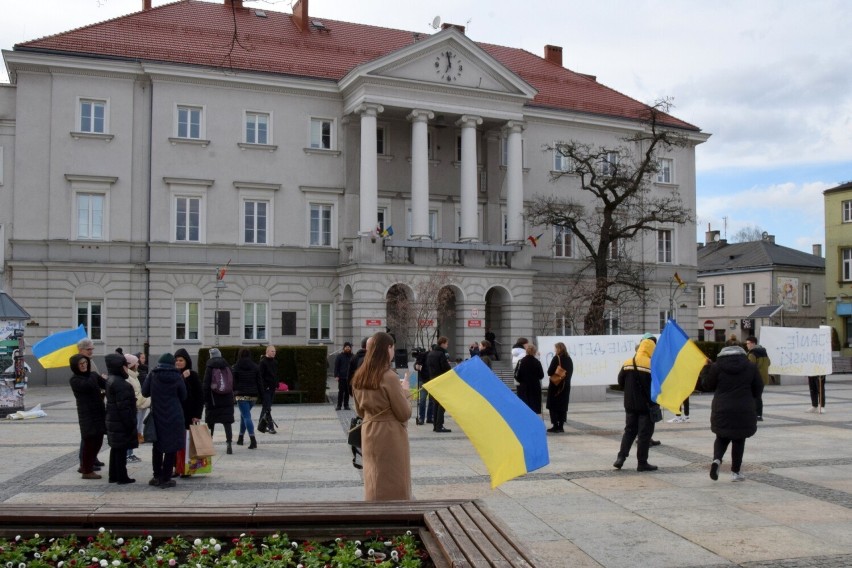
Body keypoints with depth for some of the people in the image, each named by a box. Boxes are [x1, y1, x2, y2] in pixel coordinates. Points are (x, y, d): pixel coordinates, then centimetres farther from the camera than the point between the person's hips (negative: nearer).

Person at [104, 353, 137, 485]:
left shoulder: (111, 380, 12)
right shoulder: (121, 384, -21)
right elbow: (123, 407, -23)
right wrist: (130, 424, -19)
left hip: (113, 421, 10)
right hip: (121, 423, -10)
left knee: (115, 449, 16)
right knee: (121, 450, -2)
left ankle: (113, 476, 22)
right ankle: (122, 477, 4)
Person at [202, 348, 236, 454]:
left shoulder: (209, 369, -8)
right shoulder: (227, 367, 2)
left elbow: (205, 386, -9)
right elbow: (233, 384, 7)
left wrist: (205, 399, -3)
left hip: (213, 401, -2)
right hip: (227, 400, 2)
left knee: (210, 422, 12)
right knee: (227, 422, 0)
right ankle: (229, 444, -10)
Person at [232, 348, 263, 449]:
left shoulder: (235, 368, -2)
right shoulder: (255, 367, 6)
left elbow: (233, 383, -4)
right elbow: (259, 382, 5)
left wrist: (232, 394, 3)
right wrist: (261, 394, 8)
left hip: (241, 395, -4)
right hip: (253, 395, 4)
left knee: (246, 416, -8)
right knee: (244, 415, 21)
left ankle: (253, 440, -21)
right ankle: (240, 438, 29)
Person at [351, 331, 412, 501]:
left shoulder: (359, 377, 3)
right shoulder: (389, 377, -18)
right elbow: (405, 413, -14)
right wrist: (404, 393, 1)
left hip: (369, 433, 7)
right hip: (390, 435, -7)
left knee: (374, 481, 17)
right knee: (393, 484, 3)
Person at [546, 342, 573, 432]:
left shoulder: (556, 358, -13)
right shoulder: (569, 359, 6)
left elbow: (550, 372, -15)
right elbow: (570, 372, 12)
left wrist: (553, 373, 5)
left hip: (555, 385, -6)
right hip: (566, 385, 6)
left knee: (553, 406, 2)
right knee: (563, 406, 10)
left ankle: (555, 426, -1)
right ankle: (561, 426, 11)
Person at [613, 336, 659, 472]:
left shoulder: (627, 363, 1)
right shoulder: (652, 365, -15)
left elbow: (620, 382, 8)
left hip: (630, 404, 5)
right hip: (646, 405, -5)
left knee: (629, 430, 16)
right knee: (645, 433, 4)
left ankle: (621, 457, 7)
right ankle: (642, 463, 8)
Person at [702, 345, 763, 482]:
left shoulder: (717, 366, -3)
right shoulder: (750, 367, 2)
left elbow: (707, 386, 2)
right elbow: (758, 389, 7)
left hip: (722, 410, 0)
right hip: (744, 412, 0)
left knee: (722, 438, 16)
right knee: (739, 440, 12)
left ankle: (717, 459, -11)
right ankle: (735, 472, 13)